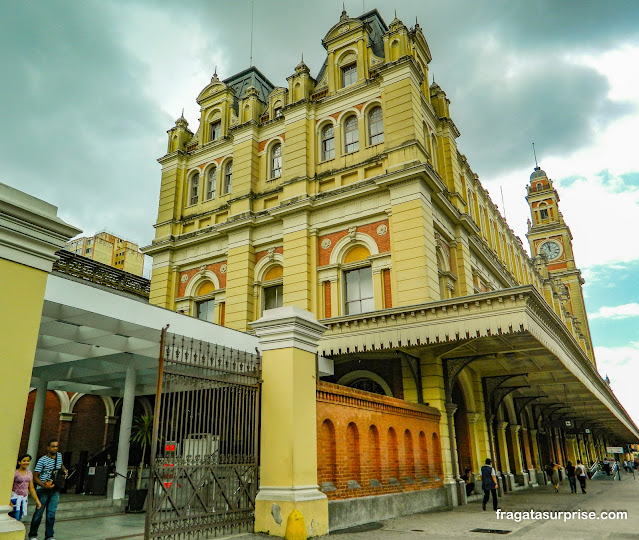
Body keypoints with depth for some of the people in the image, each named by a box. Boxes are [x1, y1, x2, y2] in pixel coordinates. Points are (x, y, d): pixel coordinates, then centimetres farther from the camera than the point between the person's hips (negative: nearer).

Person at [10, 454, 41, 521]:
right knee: (15, 519, -9)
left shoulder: (30, 473, 8)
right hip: (16, 498, -5)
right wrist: (9, 501, -22)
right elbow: (9, 487, -13)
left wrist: (37, 500, 9)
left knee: (19, 518, 7)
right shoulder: (15, 473, -9)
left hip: (24, 499, 5)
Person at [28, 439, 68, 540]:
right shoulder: (42, 460, -11)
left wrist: (64, 470, 9)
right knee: (39, 512, 5)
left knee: (51, 514, 1)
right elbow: (35, 476, -11)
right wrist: (44, 486, -24)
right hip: (43, 490, -4)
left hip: (55, 490, 4)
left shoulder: (59, 455, 7)